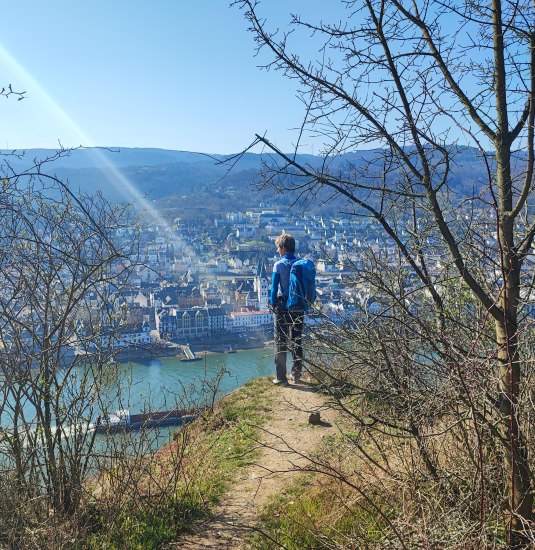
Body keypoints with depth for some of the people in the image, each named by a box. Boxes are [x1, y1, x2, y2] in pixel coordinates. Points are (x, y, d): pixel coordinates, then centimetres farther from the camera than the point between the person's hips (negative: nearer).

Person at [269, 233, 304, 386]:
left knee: (281, 343, 4)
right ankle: (296, 373, 24)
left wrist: (273, 304, -1)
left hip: (283, 307, -4)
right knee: (297, 341, 16)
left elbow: (274, 287, -12)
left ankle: (281, 378, 6)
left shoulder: (279, 265, -12)